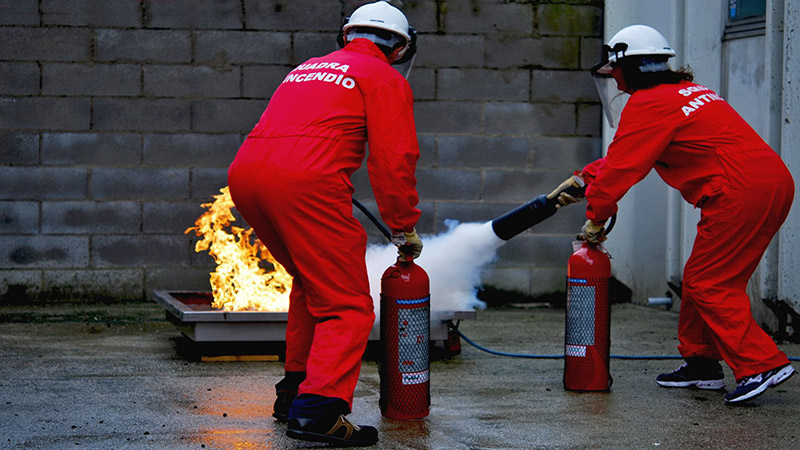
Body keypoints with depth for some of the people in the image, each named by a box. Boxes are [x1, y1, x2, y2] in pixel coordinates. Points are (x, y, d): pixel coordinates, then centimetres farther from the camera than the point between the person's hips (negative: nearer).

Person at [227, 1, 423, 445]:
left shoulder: (307, 69, 32)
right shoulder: (386, 79, 12)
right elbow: (394, 160, 3)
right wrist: (405, 228, 14)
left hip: (245, 174, 8)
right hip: (306, 180, -7)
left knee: (311, 283, 27)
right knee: (347, 306, -3)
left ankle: (294, 388, 29)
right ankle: (318, 408, -19)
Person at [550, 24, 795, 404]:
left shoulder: (648, 105, -6)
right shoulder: (683, 92, 24)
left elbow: (622, 168, -3)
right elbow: (624, 157, 31)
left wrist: (596, 218, 9)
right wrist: (584, 180, 31)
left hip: (740, 194, -10)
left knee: (708, 285, -6)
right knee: (701, 280, 16)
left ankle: (761, 364, -11)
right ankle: (701, 362, 22)